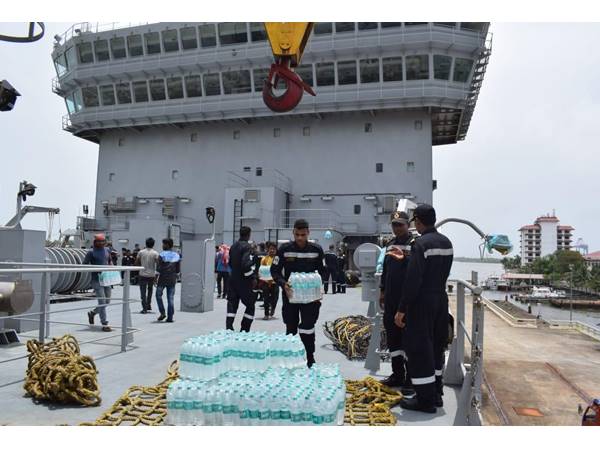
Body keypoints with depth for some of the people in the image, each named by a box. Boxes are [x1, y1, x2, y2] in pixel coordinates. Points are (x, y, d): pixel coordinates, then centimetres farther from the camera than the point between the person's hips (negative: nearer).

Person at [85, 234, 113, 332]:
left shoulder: (107, 250, 12)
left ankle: (92, 313, 38)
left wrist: (111, 265, 6)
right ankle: (104, 324, -2)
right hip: (97, 280, -6)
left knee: (107, 301, 13)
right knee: (102, 301, -8)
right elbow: (85, 265, -8)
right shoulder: (91, 252, -4)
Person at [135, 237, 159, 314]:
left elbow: (136, 263, 2)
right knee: (150, 290, 21)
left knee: (143, 292, 3)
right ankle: (148, 306, 22)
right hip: (151, 275, 0)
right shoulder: (155, 253, -6)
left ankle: (145, 308, -3)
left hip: (142, 274, 0)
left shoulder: (141, 252, -1)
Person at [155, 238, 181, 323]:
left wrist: (156, 279, -5)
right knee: (171, 298, 6)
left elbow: (158, 269, -12)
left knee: (158, 295, 14)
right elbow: (178, 269, 9)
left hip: (162, 279, -4)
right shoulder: (177, 255, 7)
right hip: (172, 280, 4)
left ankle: (162, 313, 5)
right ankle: (170, 317, 6)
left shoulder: (162, 255, -10)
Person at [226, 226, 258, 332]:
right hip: (244, 281, -7)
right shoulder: (247, 247, -14)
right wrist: (253, 277, -14)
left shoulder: (233, 246, 12)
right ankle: (244, 330, 2)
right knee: (250, 306, 5)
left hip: (233, 279, 7)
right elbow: (247, 264, -24)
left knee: (232, 304, 9)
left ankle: (228, 329, 4)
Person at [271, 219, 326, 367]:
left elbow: (322, 271, 7)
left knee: (307, 328, -7)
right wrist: (283, 284, -19)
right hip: (290, 294, 1)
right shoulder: (284, 249, -6)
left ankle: (310, 359, 10)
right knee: (290, 328, 12)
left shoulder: (317, 250, -4)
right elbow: (274, 270, -2)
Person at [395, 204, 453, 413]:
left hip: (422, 303, -8)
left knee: (419, 350, 1)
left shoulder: (421, 244, -18)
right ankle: (436, 394, 29)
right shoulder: (447, 243, 7)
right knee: (436, 347, 18)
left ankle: (425, 400, 8)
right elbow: (443, 272, 13)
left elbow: (412, 280, -21)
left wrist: (401, 309, -16)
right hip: (441, 300, 8)